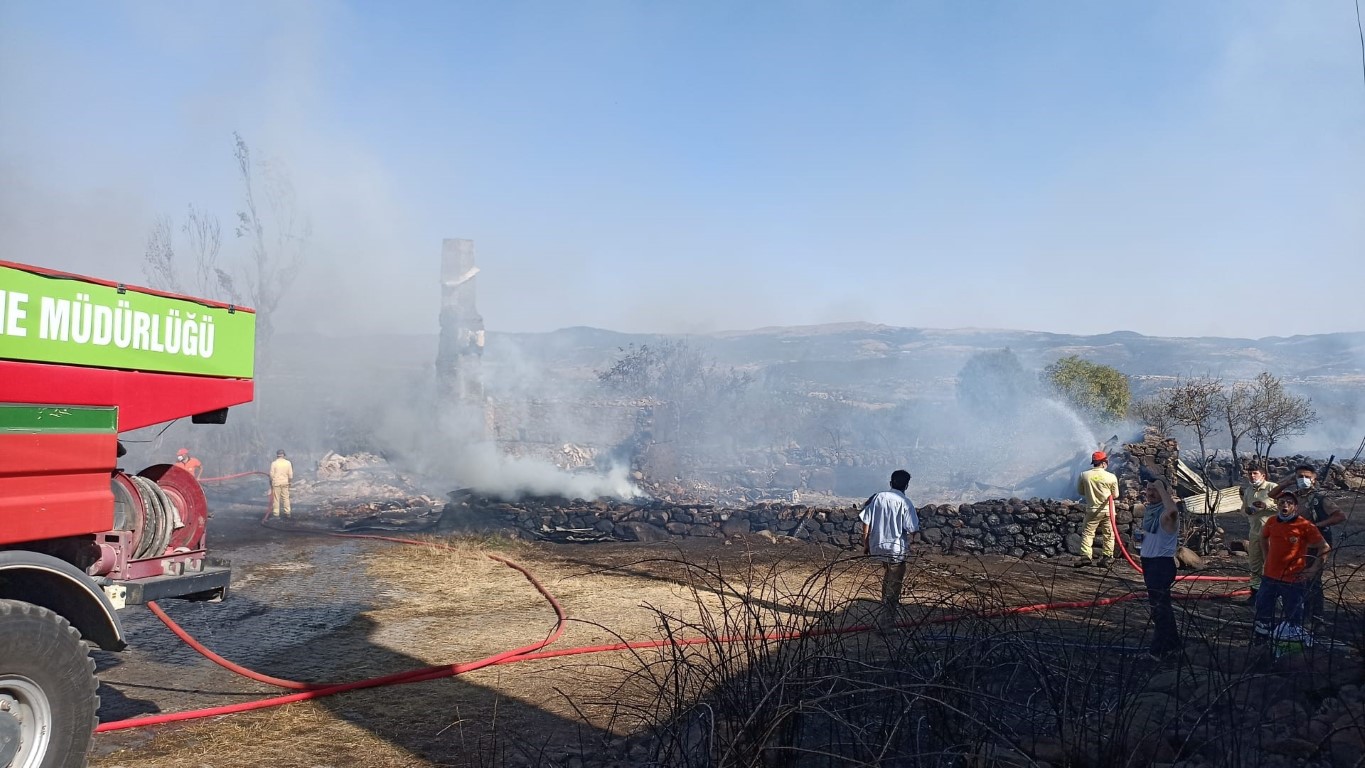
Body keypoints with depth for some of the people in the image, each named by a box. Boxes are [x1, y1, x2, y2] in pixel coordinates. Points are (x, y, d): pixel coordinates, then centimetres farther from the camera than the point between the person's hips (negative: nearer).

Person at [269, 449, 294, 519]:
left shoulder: (274, 463, -8)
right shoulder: (288, 463, -1)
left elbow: (271, 474, -6)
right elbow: (290, 474, 2)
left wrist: (271, 481, 9)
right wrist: (290, 481, 15)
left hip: (276, 483, -2)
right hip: (285, 482, 2)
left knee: (276, 498, 3)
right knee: (286, 497, 9)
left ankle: (276, 513, 4)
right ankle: (287, 512, 9)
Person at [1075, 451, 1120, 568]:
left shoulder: (1084, 475, -8)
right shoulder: (1111, 477, -10)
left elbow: (1080, 491, 3)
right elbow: (1115, 495, 0)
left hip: (1092, 509, 0)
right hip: (1108, 510, 0)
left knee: (1087, 533, 7)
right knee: (1108, 534, 11)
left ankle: (1085, 556, -3)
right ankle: (1107, 557, 12)